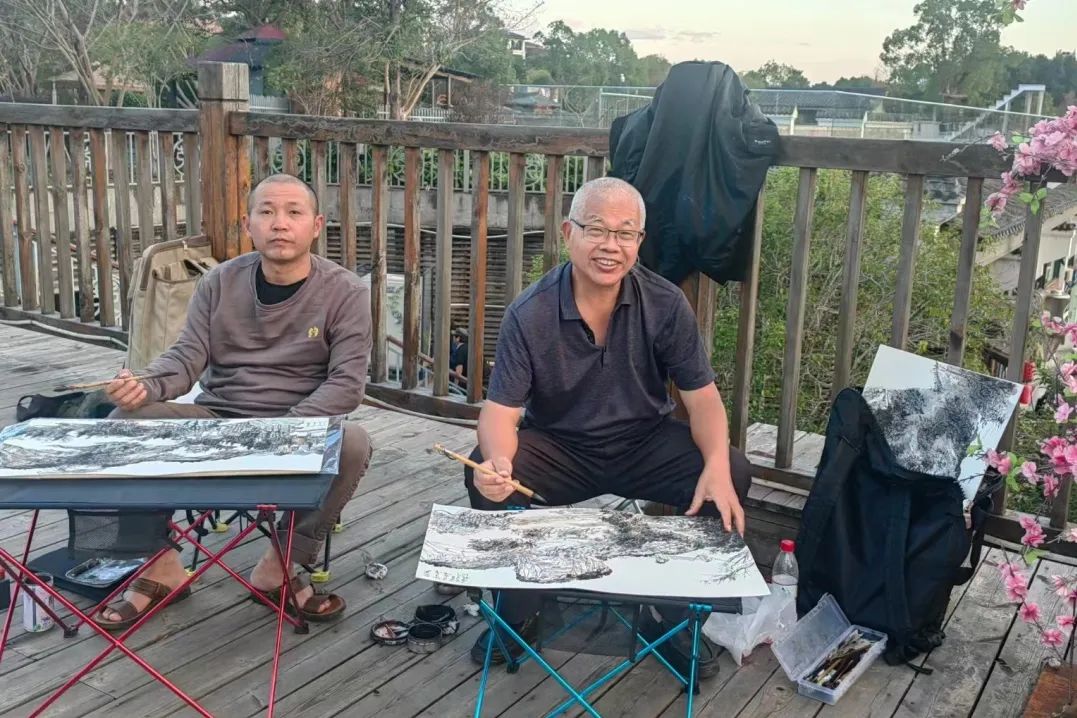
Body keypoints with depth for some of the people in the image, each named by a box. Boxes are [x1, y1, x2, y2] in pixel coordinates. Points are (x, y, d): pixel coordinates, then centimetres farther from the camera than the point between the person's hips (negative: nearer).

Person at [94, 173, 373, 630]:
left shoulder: (346, 293, -7)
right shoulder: (220, 282, 3)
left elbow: (346, 384, -13)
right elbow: (187, 356, 0)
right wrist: (145, 385, -24)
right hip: (214, 420, 3)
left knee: (352, 443, -34)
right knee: (124, 420, -20)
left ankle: (280, 566, -11)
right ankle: (160, 565, -4)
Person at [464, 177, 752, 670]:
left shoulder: (666, 305, -11)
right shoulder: (528, 315, -15)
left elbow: (702, 397, -9)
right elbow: (500, 410, -17)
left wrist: (716, 466, -30)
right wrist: (498, 460, -42)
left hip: (644, 444, 1)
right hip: (558, 448, -1)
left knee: (733, 473, -24)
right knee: (484, 473, -28)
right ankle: (517, 612, -2)